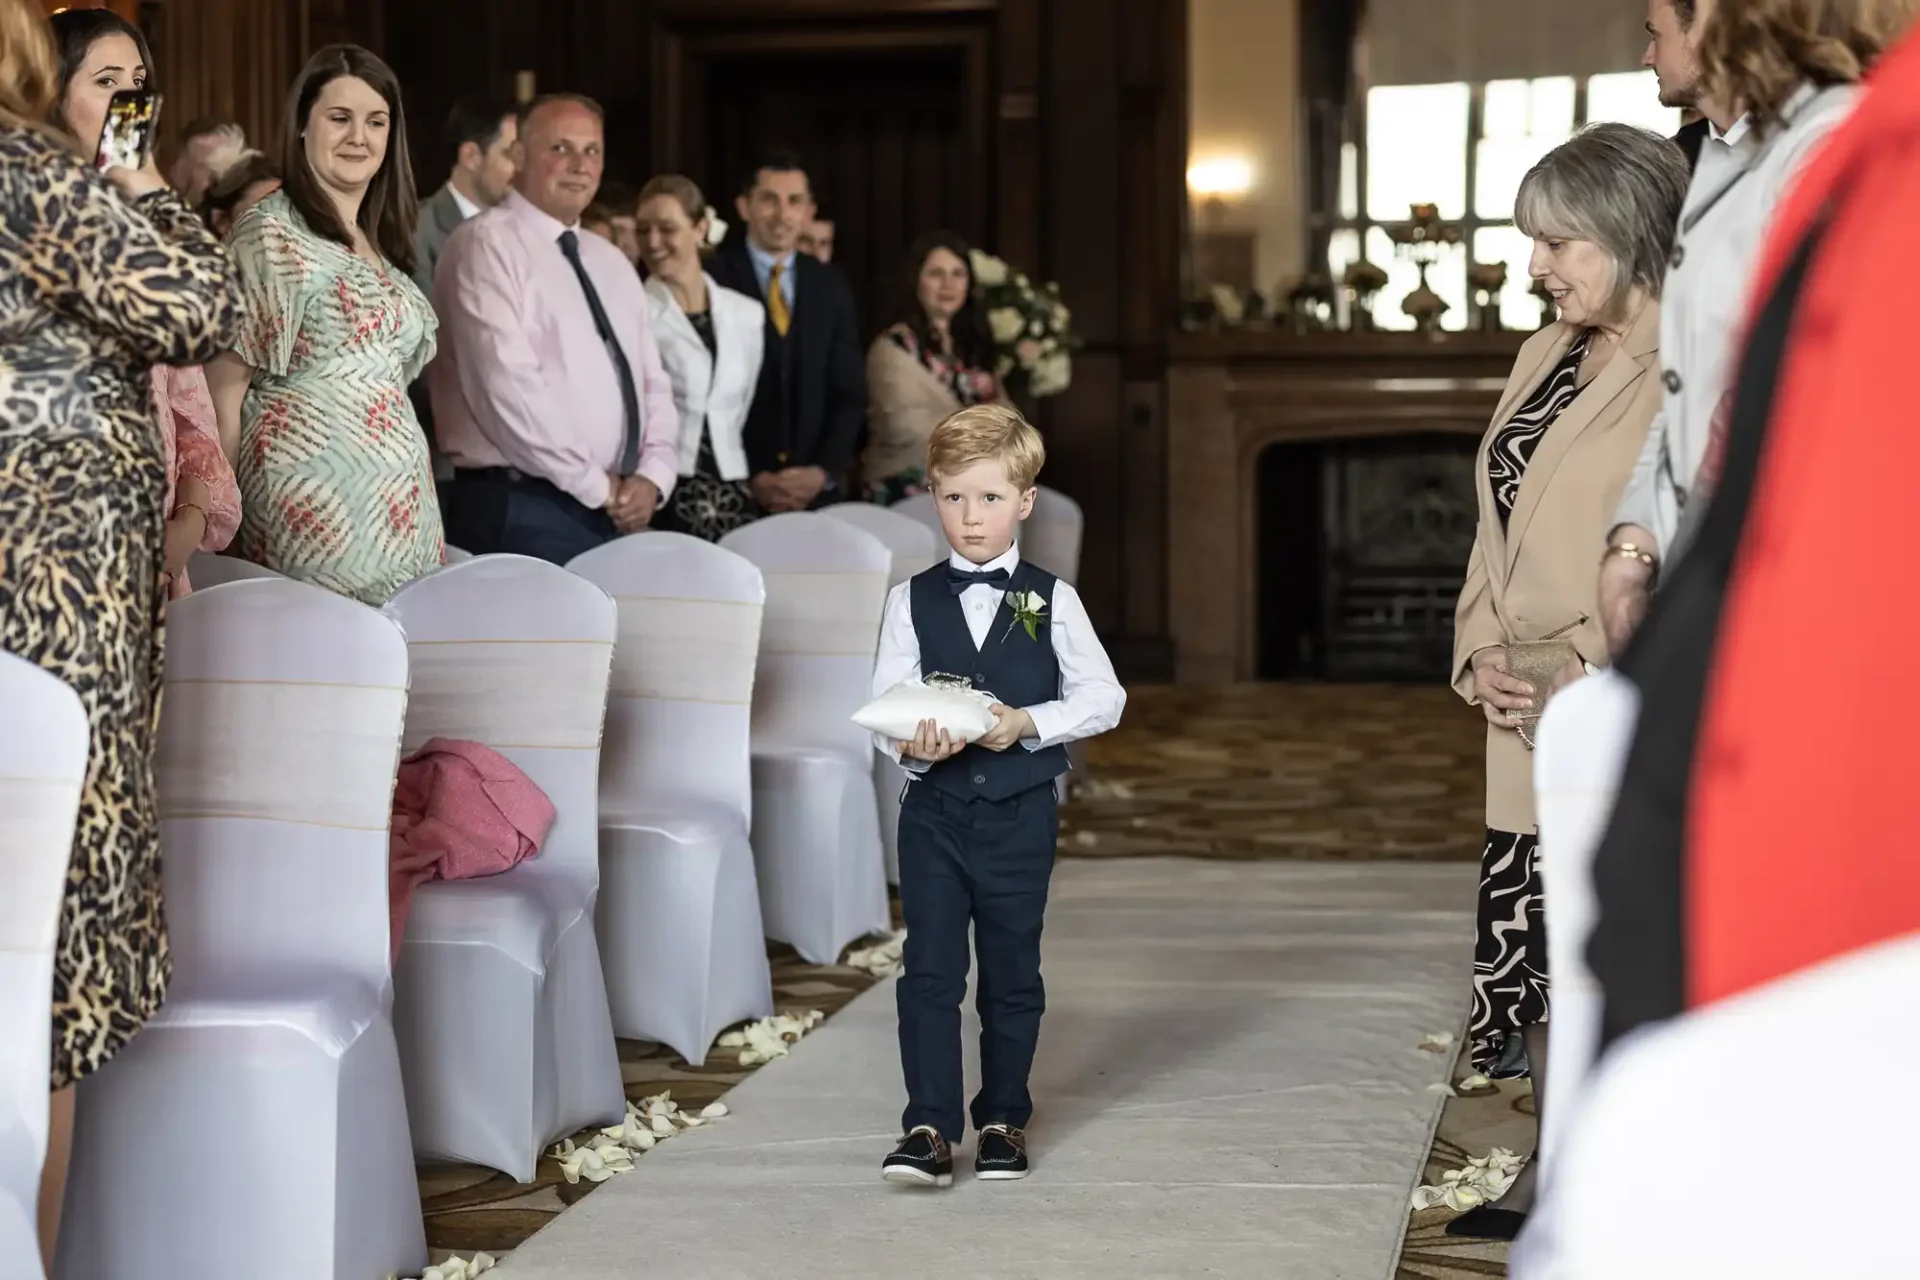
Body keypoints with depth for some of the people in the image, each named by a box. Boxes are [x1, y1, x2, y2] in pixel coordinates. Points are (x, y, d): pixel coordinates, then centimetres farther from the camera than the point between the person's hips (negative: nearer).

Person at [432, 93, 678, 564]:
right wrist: (596, 484, -13)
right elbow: (508, 385, -17)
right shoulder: (487, 245, -7)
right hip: (523, 512, -7)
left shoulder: (610, 261, 18)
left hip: (618, 514, 7)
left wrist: (652, 476, -1)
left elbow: (652, 381, 17)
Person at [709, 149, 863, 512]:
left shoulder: (830, 287, 9)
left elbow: (849, 392, 9)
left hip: (815, 489, 4)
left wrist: (825, 471, -5)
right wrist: (749, 478, -13)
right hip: (733, 492, -3)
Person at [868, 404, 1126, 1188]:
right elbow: (885, 704, -3)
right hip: (935, 809, 0)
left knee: (1012, 976, 10)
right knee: (929, 971, -5)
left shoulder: (1052, 602, 1)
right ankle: (929, 1129, -4)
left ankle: (1003, 1119, 22)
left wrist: (1029, 723, -15)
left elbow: (1103, 697, -1)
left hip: (1021, 814, 0)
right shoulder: (911, 602, 2)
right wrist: (912, 744, -24)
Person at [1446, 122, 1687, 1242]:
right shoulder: (1547, 358, 14)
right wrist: (1485, 650, 3)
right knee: (1534, 943, 13)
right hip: (1528, 725, 8)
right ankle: (1558, 1174, 24)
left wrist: (1595, 676, -19)